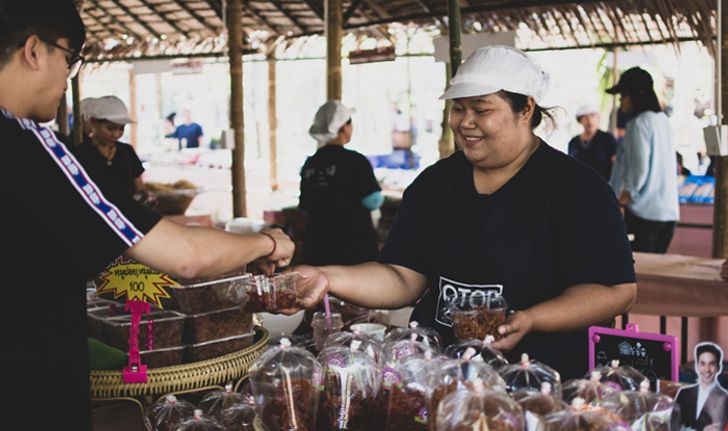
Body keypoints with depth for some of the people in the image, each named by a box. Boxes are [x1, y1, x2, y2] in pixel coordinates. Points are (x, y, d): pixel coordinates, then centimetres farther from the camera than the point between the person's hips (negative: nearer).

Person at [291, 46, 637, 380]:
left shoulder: (575, 187, -2)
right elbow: (403, 278, 6)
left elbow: (616, 290, -5)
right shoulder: (435, 182, 12)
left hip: (536, 377, -4)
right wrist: (327, 279, -11)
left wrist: (529, 321, -19)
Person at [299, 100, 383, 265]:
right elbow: (373, 202, -14)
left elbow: (305, 207, 13)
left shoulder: (310, 164, 5)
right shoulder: (355, 161, -12)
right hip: (353, 244, -5)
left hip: (316, 245, 5)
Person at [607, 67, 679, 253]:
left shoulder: (639, 123, -12)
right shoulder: (663, 120, 14)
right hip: (668, 210, 9)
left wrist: (627, 194, -3)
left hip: (644, 211, -9)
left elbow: (639, 167, -17)